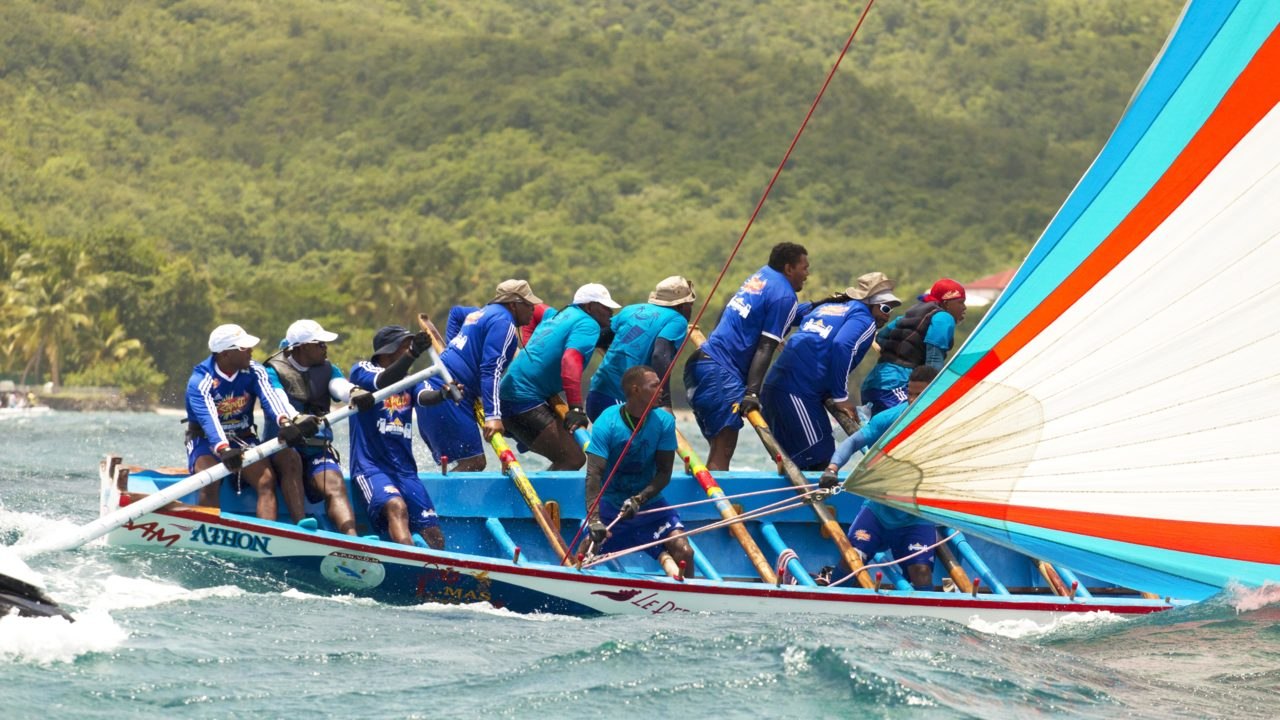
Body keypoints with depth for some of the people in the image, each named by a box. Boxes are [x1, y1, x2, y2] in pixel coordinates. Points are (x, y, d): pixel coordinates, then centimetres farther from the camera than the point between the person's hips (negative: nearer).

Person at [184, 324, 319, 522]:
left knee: (266, 479, -24)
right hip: (207, 442, -4)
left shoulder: (254, 372, -3)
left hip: (244, 441, 4)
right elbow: (208, 418, -33)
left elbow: (270, 398, -23)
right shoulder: (199, 382, -16)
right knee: (210, 482, -34)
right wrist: (223, 449, -52)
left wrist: (285, 422, -45)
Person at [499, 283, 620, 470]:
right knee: (573, 459, -18)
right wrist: (576, 408, -32)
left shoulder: (560, 316, 22)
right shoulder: (588, 325, -7)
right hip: (525, 403, -10)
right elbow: (571, 361, -25)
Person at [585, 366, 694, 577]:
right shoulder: (607, 423, -18)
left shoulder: (664, 421, -8)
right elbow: (594, 474, -26)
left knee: (684, 552, -17)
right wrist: (594, 519, -40)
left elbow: (664, 473, -7)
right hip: (609, 506, -2)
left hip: (650, 505, 2)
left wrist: (639, 499, -24)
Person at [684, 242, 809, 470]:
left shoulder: (762, 274, 17)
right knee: (723, 450, -16)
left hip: (701, 363, 9)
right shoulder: (784, 295, -6)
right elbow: (765, 348, -14)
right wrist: (752, 392, -19)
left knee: (720, 448, 12)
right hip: (721, 372, -9)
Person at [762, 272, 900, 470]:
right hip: (799, 393, -9)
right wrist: (840, 397, -9)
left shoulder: (823, 306, 26)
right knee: (819, 459, -9)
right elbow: (842, 346, -17)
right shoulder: (864, 320, 1)